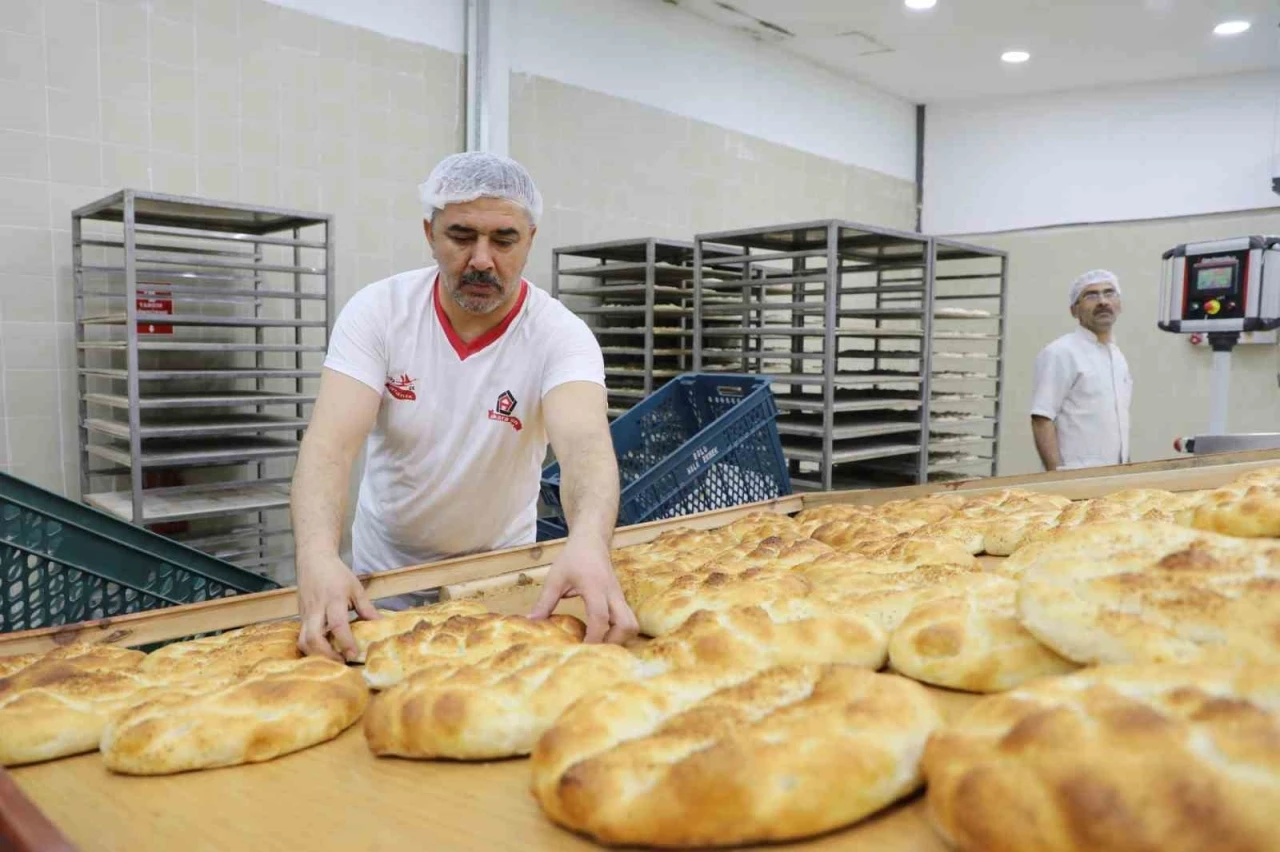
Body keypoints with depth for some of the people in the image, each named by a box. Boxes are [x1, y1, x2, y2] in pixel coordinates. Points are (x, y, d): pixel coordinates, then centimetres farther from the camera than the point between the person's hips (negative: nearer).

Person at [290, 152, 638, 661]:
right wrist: (317, 554, -47)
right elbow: (332, 442, -28)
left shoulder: (560, 335, -20)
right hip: (384, 572, 1)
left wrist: (589, 542, -60)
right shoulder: (378, 311, -16)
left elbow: (585, 442, -39)